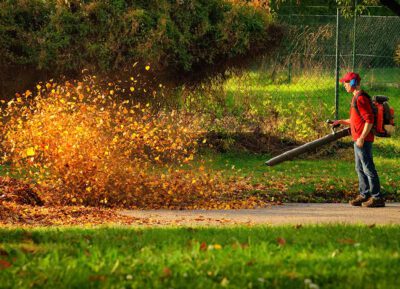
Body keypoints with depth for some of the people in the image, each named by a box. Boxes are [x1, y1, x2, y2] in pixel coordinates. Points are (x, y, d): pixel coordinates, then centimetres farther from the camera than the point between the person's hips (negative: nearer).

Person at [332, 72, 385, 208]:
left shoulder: (361, 98, -16)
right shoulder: (356, 98, 17)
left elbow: (369, 120, -21)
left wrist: (362, 138, -22)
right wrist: (341, 122, 19)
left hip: (363, 140, -11)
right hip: (358, 139, 11)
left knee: (368, 168, -8)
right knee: (360, 168, 15)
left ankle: (377, 197, -6)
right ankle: (364, 195, 22)